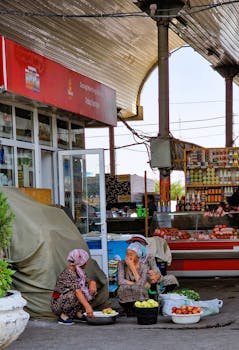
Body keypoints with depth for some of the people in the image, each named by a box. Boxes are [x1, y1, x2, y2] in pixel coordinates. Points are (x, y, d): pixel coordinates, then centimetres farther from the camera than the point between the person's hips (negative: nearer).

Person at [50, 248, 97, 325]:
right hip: (57, 304, -8)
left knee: (92, 290, -2)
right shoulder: (68, 273, -26)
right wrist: (87, 306, -50)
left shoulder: (80, 271, 2)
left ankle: (78, 312, 0)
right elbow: (77, 291, -39)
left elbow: (87, 282, 8)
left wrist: (92, 283, -17)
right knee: (73, 295, -36)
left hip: (69, 300, 8)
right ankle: (63, 316, -17)